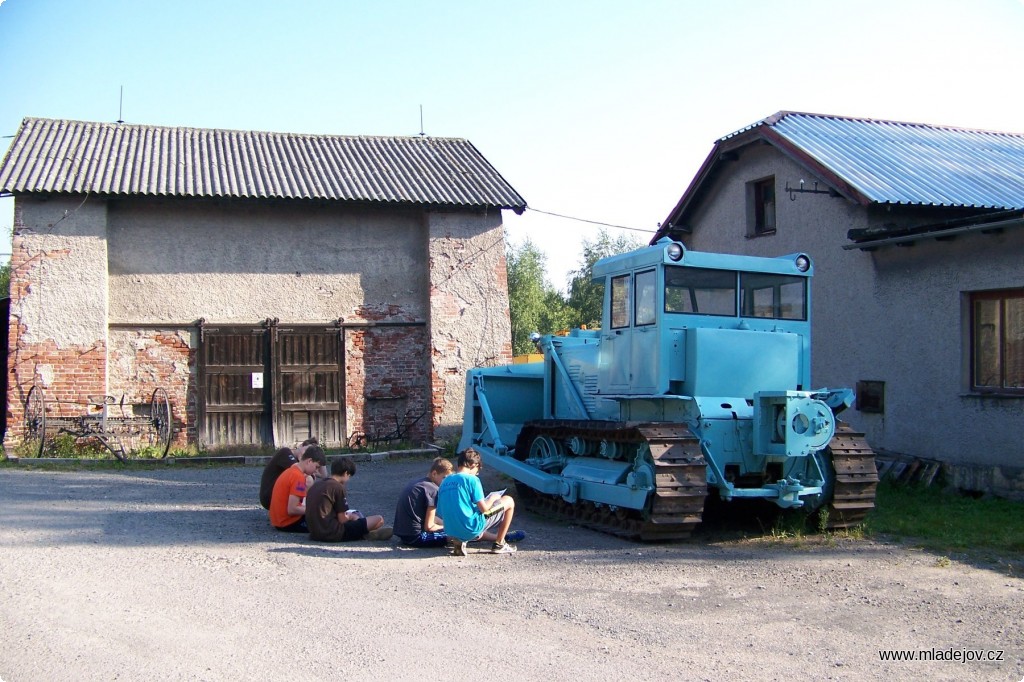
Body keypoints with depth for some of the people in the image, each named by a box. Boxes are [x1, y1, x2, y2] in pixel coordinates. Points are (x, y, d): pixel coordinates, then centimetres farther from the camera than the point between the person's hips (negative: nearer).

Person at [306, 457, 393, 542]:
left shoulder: (316, 485, 13)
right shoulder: (338, 487, -11)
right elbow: (342, 519, -11)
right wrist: (350, 516, 11)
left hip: (315, 534, 9)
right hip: (333, 534, -9)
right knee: (379, 520, -8)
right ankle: (365, 534, 15)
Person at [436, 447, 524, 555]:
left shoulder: (444, 482, 11)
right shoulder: (471, 479, -9)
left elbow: (441, 514, 13)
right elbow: (484, 509, -12)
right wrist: (493, 498, 10)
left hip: (452, 533, 7)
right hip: (472, 529, -7)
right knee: (509, 501, 10)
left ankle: (460, 542, 10)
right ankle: (499, 544, 14)